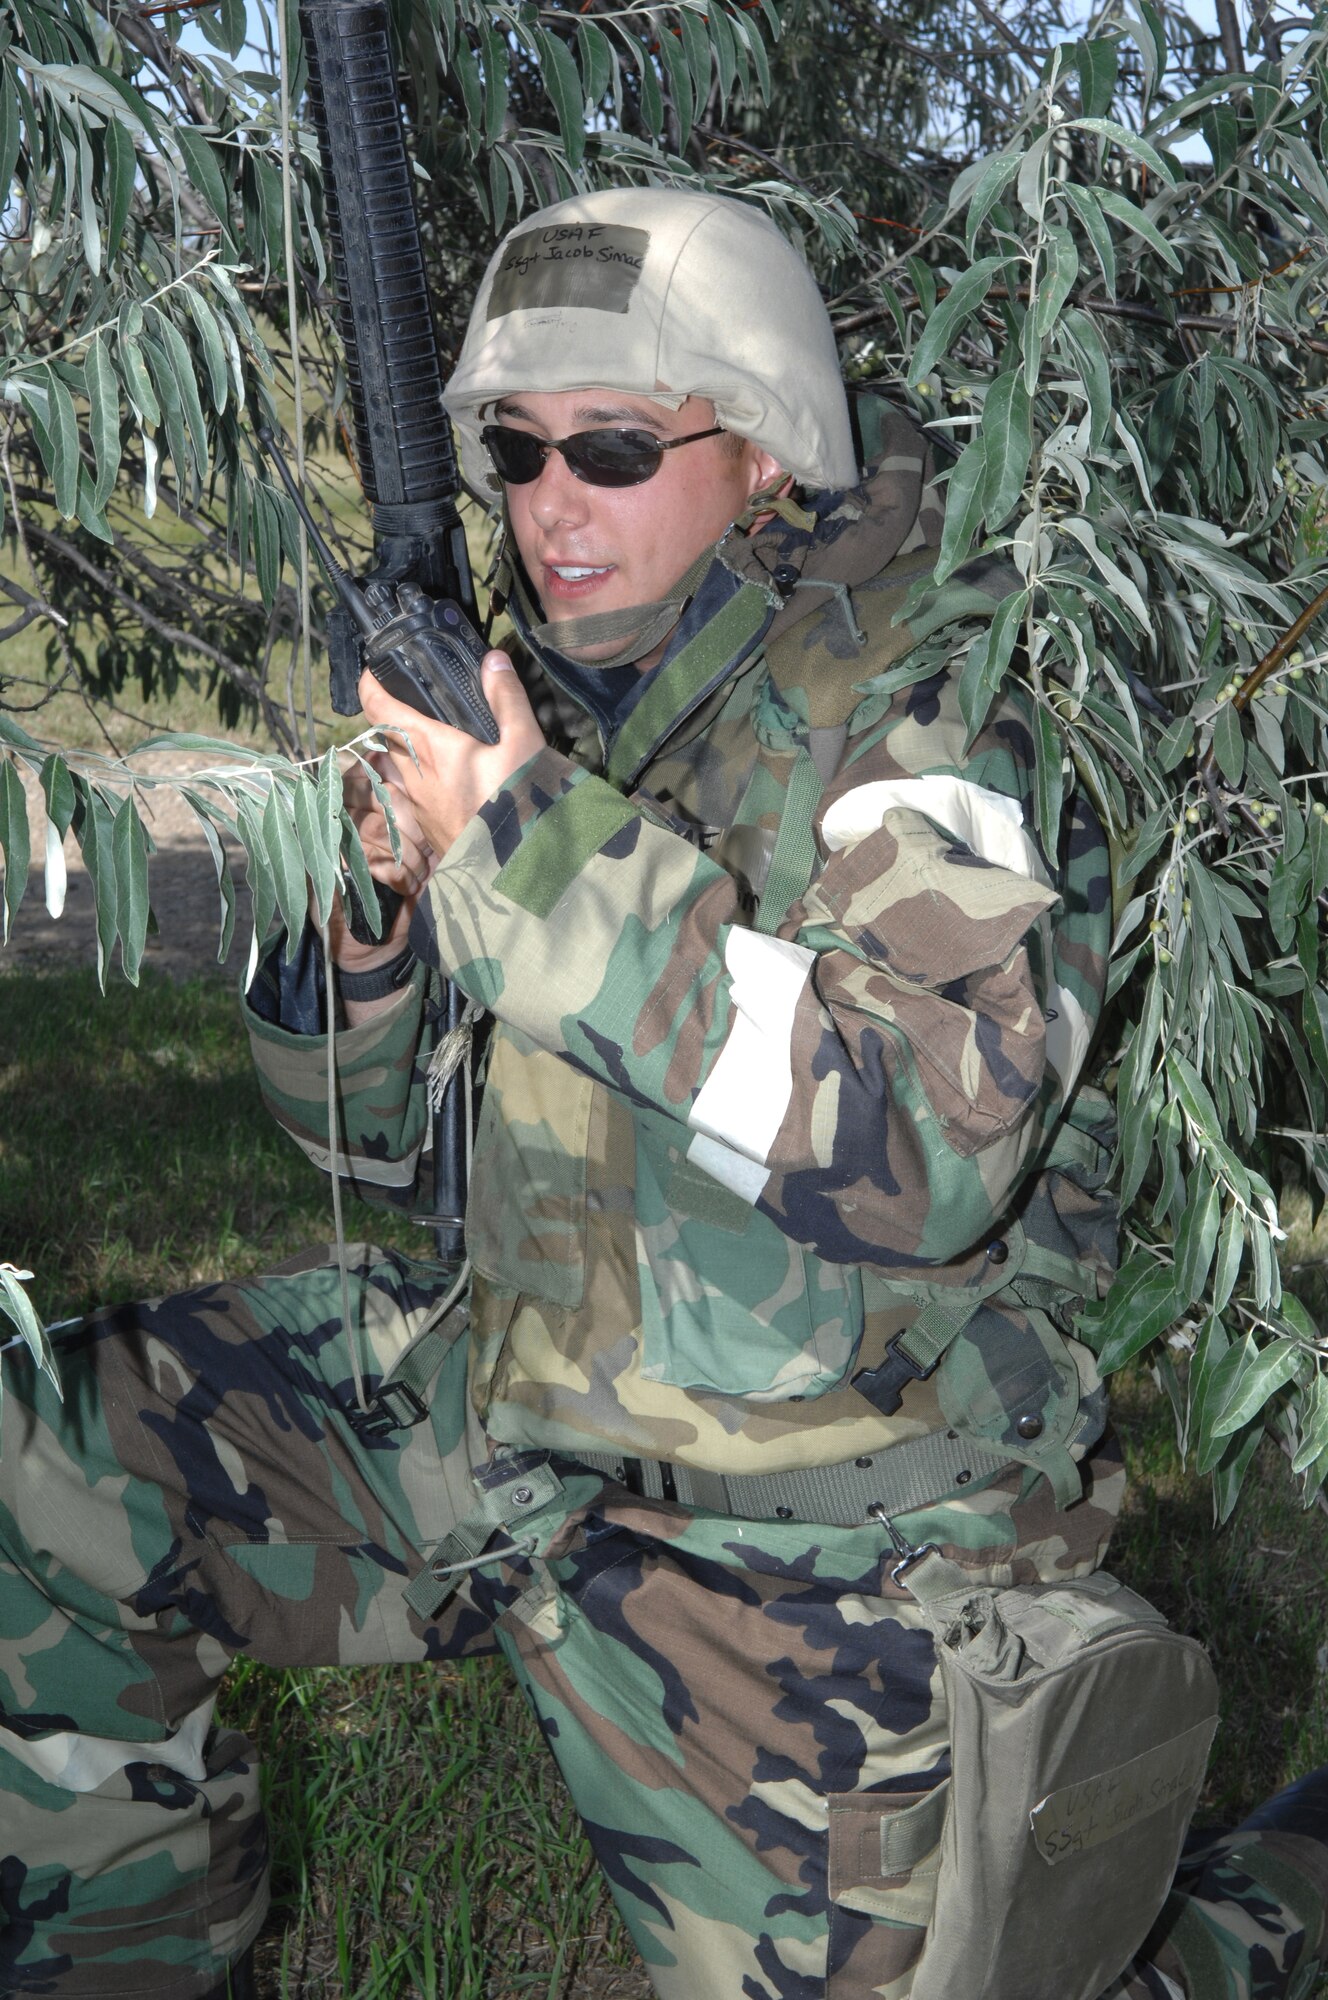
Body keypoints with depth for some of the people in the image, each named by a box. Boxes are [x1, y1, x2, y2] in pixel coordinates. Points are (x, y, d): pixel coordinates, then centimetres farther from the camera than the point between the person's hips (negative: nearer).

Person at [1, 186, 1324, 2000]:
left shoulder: (922, 695, -15)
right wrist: (364, 896, -13)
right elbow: (379, 1139, 9)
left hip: (799, 1535, -6)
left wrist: (538, 857, -29)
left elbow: (931, 1143, -31)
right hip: (499, 1378, 6)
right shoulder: (545, 696, 4)